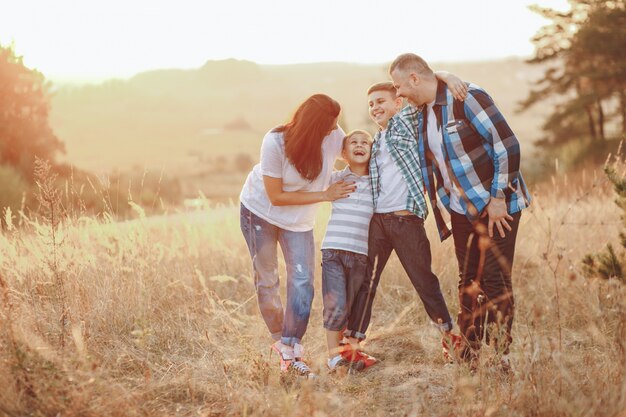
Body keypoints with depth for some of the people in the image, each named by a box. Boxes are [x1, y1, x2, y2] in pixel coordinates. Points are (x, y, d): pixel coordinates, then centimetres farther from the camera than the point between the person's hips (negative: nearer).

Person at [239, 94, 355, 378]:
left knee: (302, 280, -11)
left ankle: (290, 350, -7)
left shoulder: (334, 136, -21)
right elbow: (276, 197, -23)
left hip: (299, 218, 3)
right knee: (266, 280, 6)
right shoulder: (275, 143, -30)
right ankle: (280, 340, 23)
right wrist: (324, 195, -25)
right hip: (260, 209, -2)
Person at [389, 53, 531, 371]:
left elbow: (508, 145, -19)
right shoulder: (418, 114, 6)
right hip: (461, 212, 7)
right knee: (468, 282, 9)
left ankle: (501, 357, 2)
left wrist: (497, 199, -18)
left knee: (495, 280, -6)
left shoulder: (467, 98, -17)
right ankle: (468, 356, 16)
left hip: (497, 206, -7)